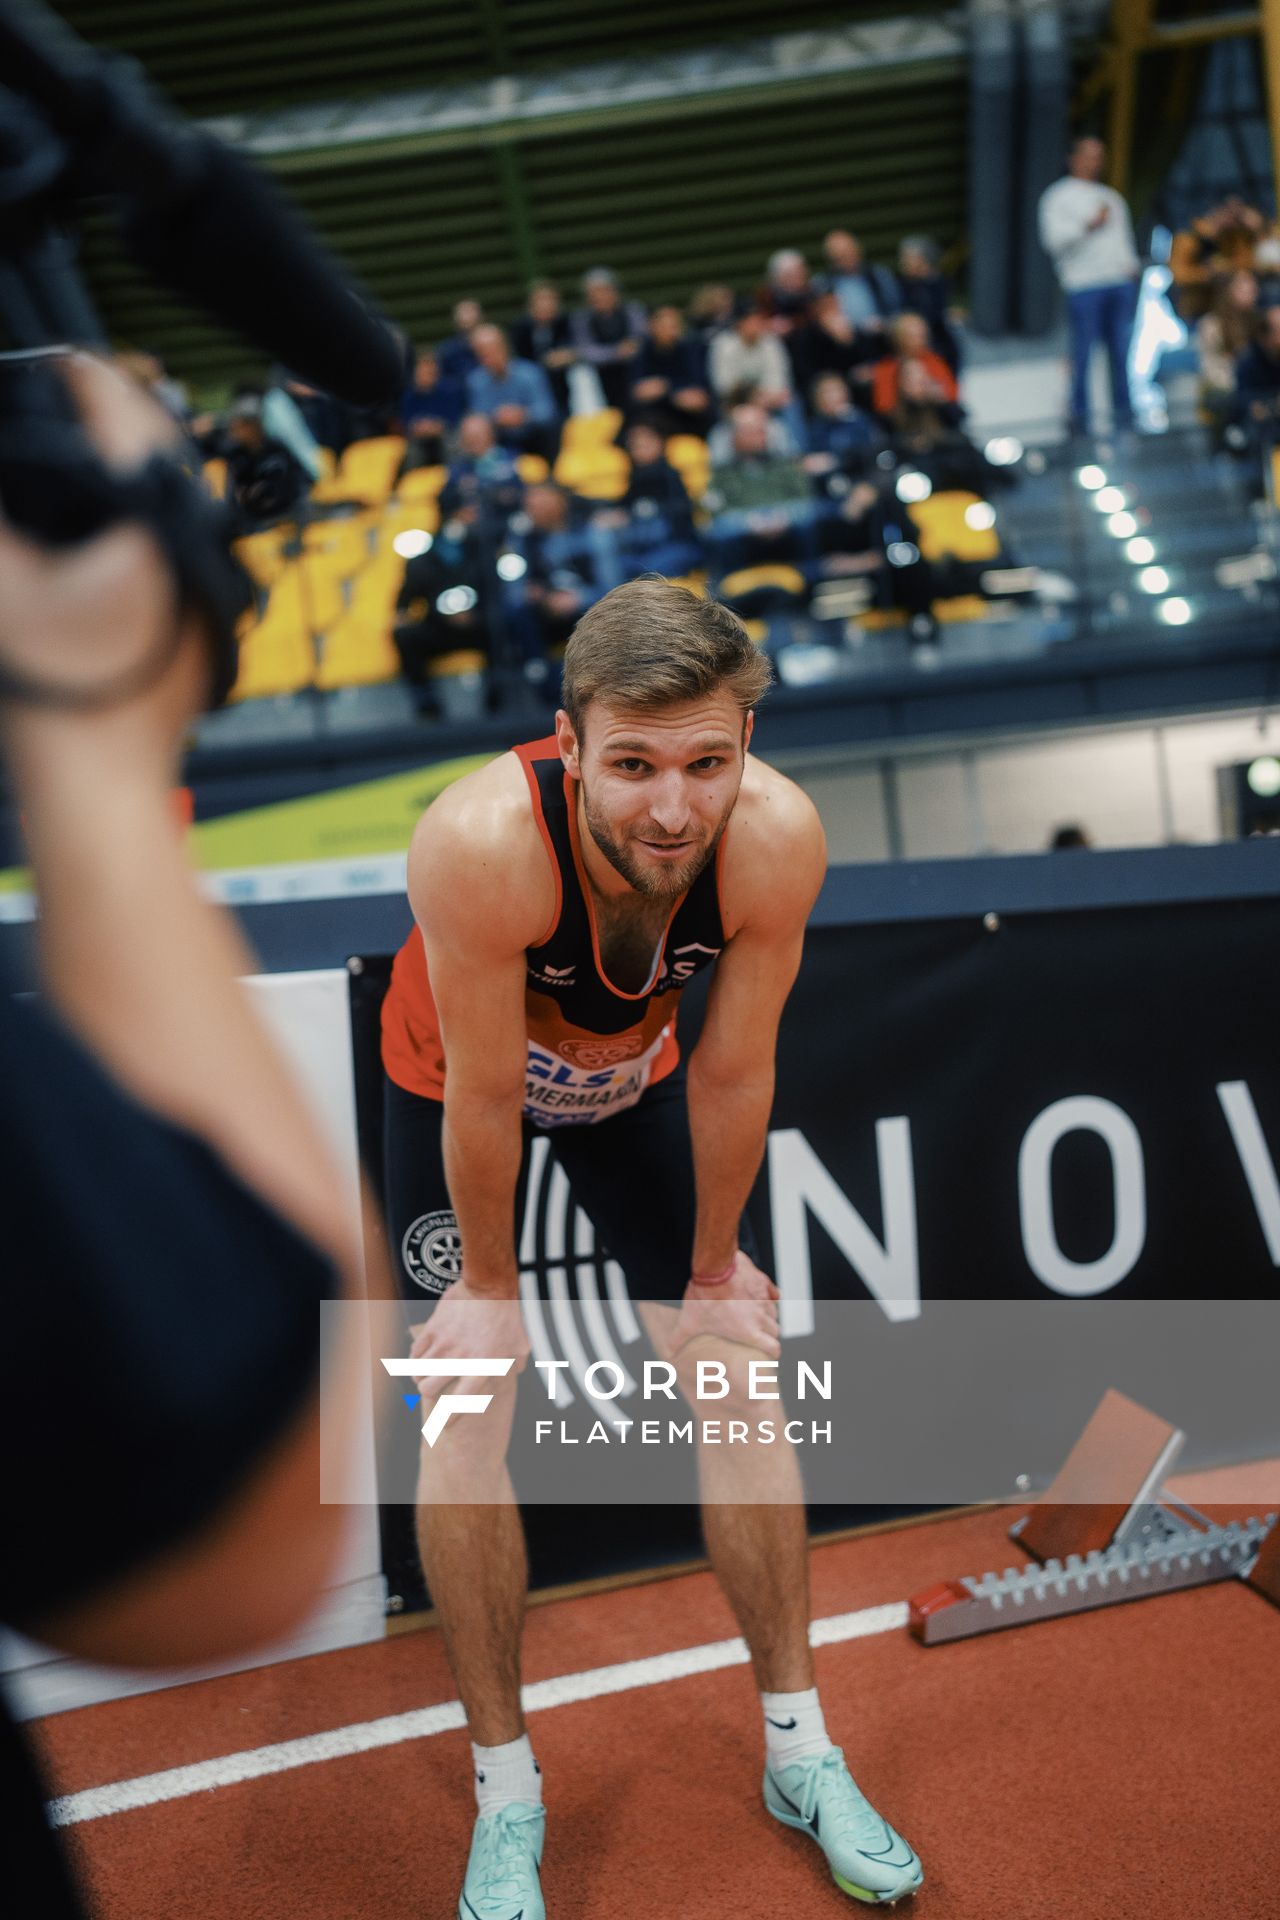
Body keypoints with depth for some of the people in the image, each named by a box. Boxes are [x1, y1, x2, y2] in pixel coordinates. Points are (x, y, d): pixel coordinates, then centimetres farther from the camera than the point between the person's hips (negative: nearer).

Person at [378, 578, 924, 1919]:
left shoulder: (778, 839, -33)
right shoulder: (483, 843, -42)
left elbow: (733, 1074, -19)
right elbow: (484, 1101, -28)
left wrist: (713, 1268, -6)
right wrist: (490, 1285, -14)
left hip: (634, 1078, 3)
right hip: (458, 1084, -2)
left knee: (734, 1376, 0)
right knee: (466, 1418, -7)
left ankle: (798, 1750, 18)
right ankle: (505, 1790, 13)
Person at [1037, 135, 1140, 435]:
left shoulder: (1112, 197, 26)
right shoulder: (1059, 196, 6)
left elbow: (1125, 238, 27)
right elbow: (1053, 239, -8)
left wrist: (1131, 265, 10)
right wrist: (1088, 225, -16)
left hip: (1120, 283, 5)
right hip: (1084, 286, -5)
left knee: (1120, 351, 2)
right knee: (1082, 353, -8)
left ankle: (1123, 416, 5)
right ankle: (1078, 416, -3)